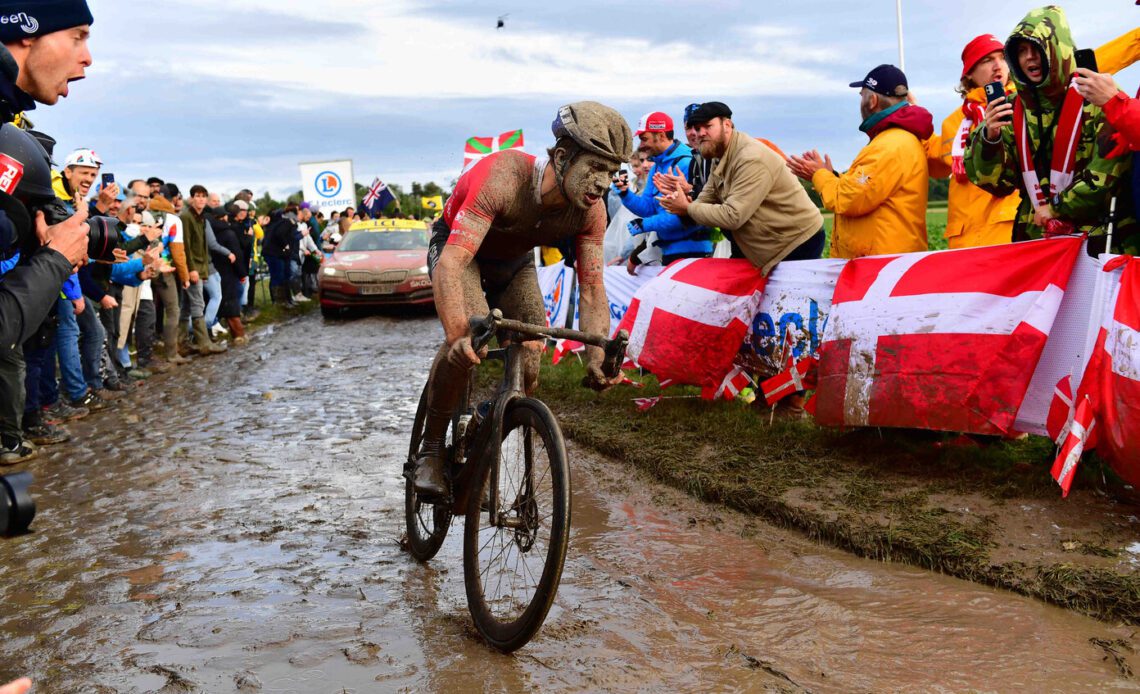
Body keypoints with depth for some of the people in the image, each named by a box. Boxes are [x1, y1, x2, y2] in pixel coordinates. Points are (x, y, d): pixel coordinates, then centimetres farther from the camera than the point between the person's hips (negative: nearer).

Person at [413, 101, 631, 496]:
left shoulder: (591, 212, -26)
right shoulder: (503, 178, -41)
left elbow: (591, 288, -22)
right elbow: (451, 262, -48)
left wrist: (597, 355, -39)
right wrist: (458, 335, -63)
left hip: (514, 262, 5)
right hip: (457, 248, -4)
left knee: (529, 367, -11)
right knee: (472, 337, -32)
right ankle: (430, 452, -13)